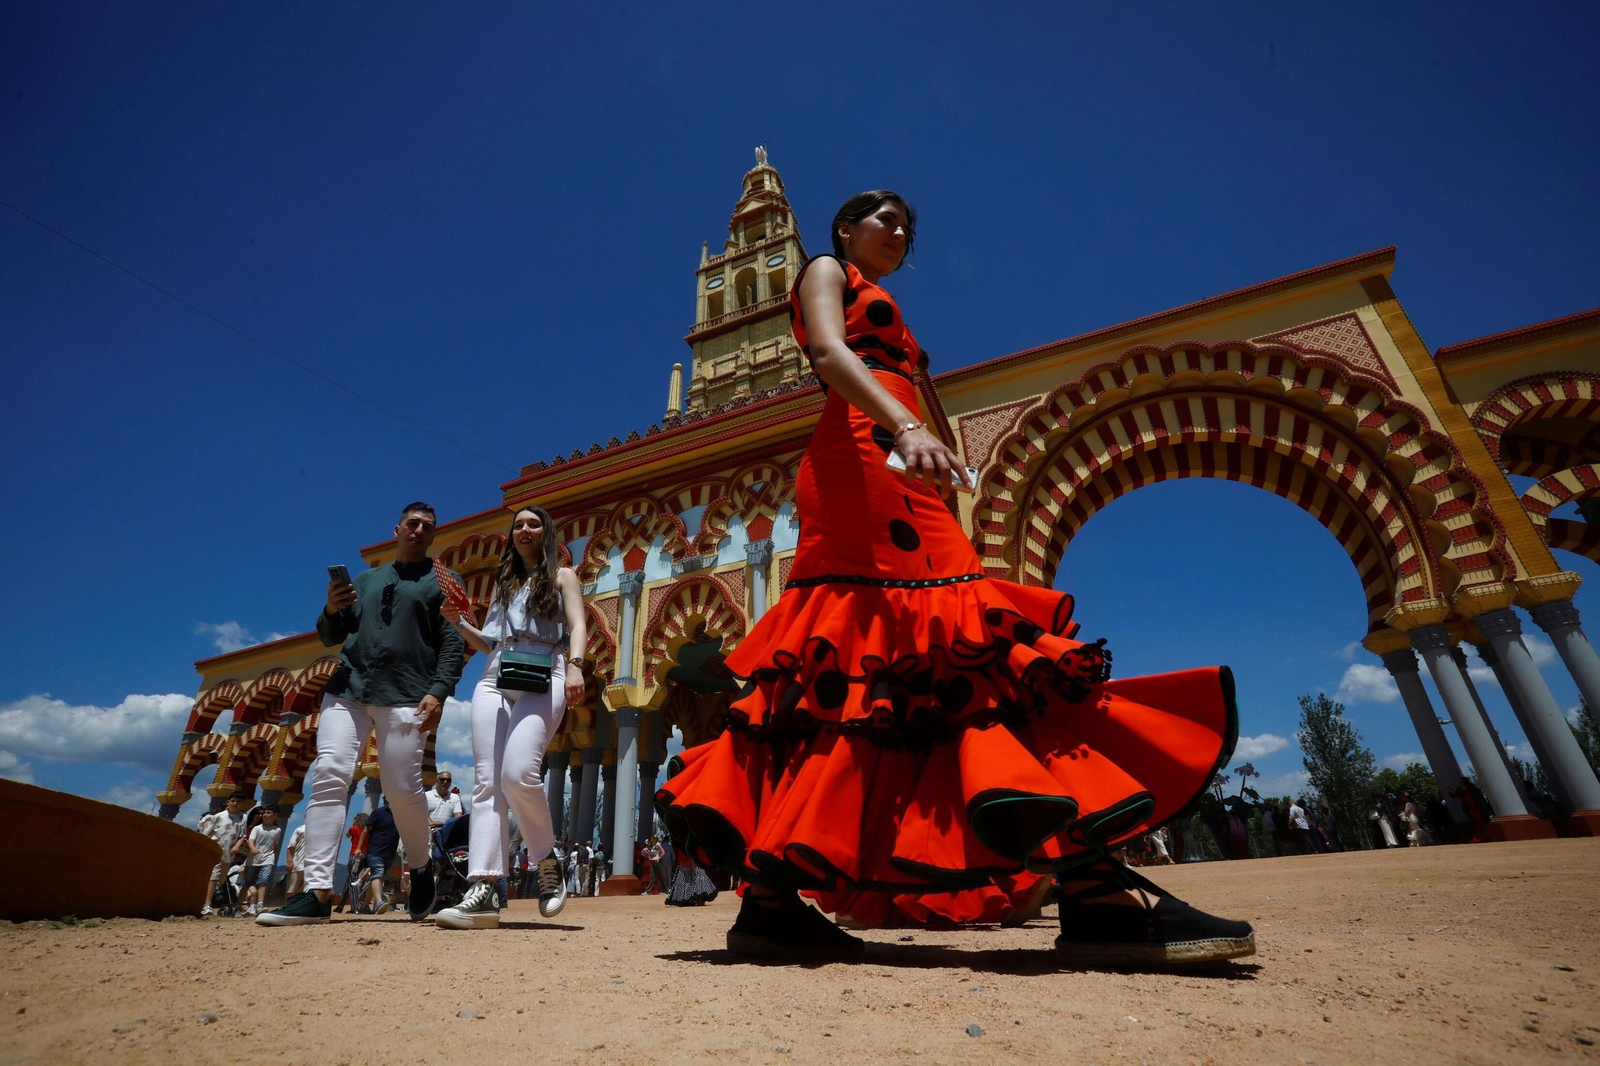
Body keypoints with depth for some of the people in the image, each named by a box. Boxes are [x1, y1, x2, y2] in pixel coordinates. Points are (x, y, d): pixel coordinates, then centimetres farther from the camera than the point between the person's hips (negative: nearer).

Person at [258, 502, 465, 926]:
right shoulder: (365, 579, 22)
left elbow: (453, 642, -1)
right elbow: (330, 637, 22)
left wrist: (439, 691, -15)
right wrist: (331, 610, -1)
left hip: (405, 697, -4)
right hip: (347, 689, 4)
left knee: (402, 788, -6)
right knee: (329, 776, -9)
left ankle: (421, 868, 18)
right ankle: (317, 892, -7)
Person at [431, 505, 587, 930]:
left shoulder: (562, 576, 15)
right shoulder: (503, 582, 28)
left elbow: (578, 626, 0)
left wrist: (576, 666, -18)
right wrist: (458, 621, 9)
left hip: (541, 679, -5)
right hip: (494, 680, 5)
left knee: (518, 773, -22)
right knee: (487, 782, -7)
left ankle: (548, 862, -1)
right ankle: (483, 891, -11)